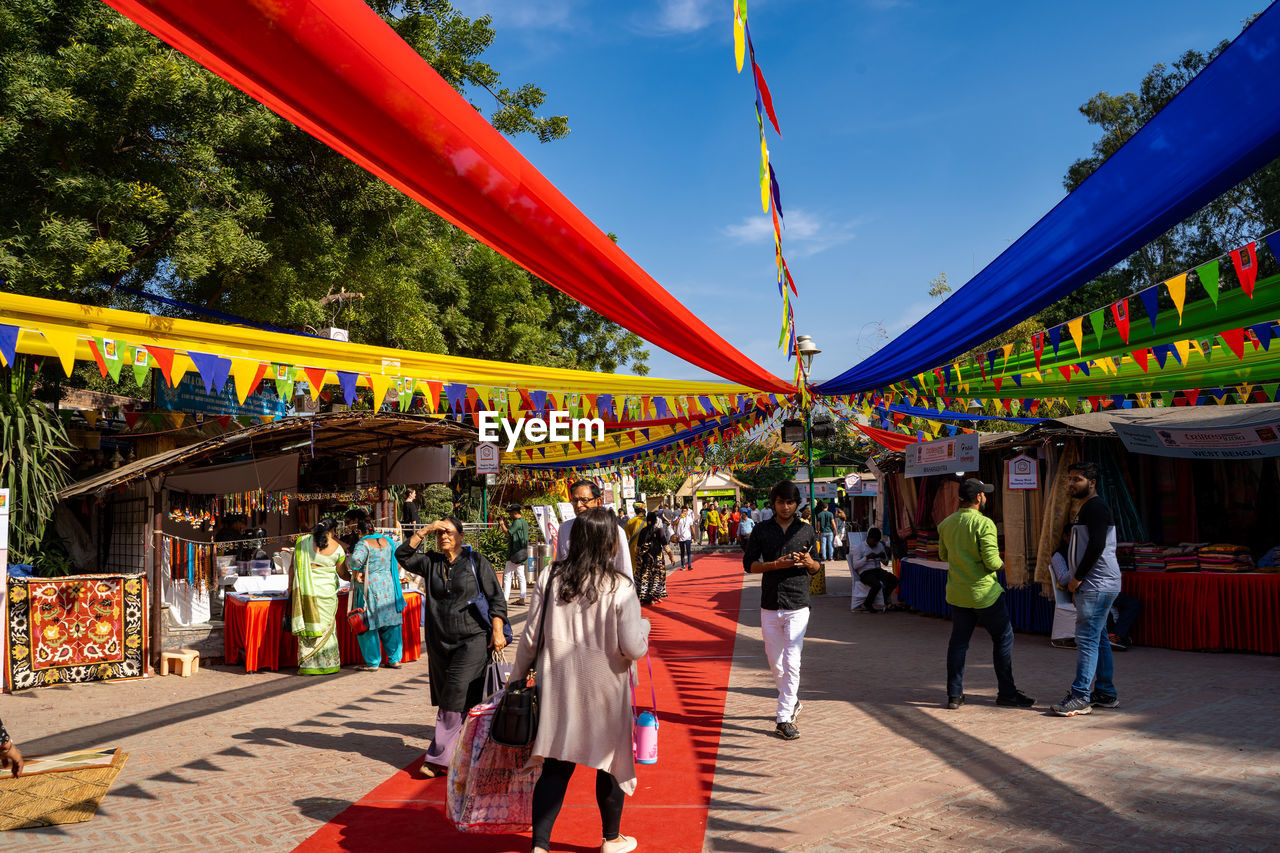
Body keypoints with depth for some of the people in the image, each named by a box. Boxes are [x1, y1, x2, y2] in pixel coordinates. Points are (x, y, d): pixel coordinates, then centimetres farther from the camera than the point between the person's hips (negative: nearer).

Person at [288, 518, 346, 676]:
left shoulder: (303, 541, -1)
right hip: (326, 590, 0)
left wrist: (291, 587, 12)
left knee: (307, 624, 6)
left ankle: (307, 665, 8)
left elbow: (293, 567, 2)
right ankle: (327, 664, 14)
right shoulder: (338, 547, 0)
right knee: (326, 626, 10)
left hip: (305, 589, 0)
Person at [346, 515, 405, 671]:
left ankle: (372, 663, 8)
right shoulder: (387, 541, 8)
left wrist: (356, 574, -13)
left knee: (368, 626, 4)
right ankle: (394, 660, 17)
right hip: (388, 586, 6)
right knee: (390, 625, 12)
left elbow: (355, 559, -28)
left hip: (369, 588, -6)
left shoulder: (363, 544, -11)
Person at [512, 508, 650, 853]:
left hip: (556, 686, 3)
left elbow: (531, 636, 0)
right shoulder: (619, 587, -14)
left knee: (555, 766, 9)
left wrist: (518, 676, 13)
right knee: (610, 762, 16)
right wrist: (644, 624, 6)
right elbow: (634, 649, -14)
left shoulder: (550, 577, -5)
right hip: (604, 688, -2)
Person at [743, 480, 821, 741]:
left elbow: (817, 568, 13)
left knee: (791, 663, -10)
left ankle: (784, 719, -5)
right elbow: (749, 564, 3)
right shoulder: (761, 530, 5)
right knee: (775, 662, 11)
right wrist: (776, 565, -14)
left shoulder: (806, 531, 7)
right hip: (770, 605, 1)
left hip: (797, 605, -1)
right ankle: (792, 701, 34)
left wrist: (809, 562, -11)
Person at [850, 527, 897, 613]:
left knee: (894, 580, -23)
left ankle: (884, 601, -6)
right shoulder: (859, 547, -1)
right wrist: (867, 557, -18)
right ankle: (866, 605, -12)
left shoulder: (880, 545, 17)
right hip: (865, 573, -6)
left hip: (878, 570, 6)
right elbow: (855, 565, -8)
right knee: (877, 584, -35)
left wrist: (884, 557, 0)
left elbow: (886, 563, 23)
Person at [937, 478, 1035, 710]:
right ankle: (1007, 693, 16)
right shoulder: (983, 523, -15)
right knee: (1003, 639, 9)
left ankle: (954, 695, 11)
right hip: (984, 593, -6)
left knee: (958, 642, 10)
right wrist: (1003, 564, 1)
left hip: (956, 593, 6)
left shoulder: (946, 523, 5)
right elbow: (992, 562, -19)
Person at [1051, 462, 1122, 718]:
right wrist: (1077, 581, 19)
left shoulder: (1095, 507, -12)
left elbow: (1097, 545, -22)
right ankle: (1106, 693, 21)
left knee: (1087, 639, -11)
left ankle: (1081, 698, -10)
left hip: (1097, 586, -11)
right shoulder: (1086, 508, 21)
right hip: (1094, 585, 11)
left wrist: (1078, 577, -16)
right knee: (1098, 639, 14)